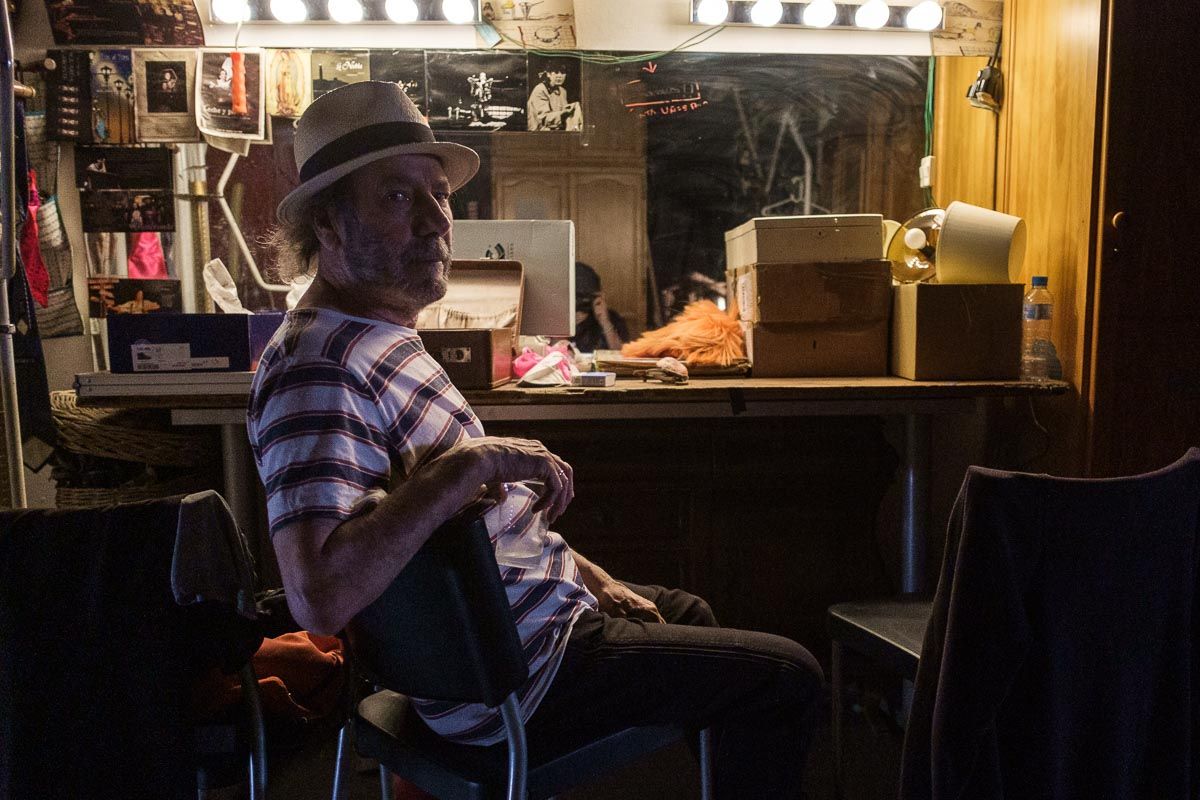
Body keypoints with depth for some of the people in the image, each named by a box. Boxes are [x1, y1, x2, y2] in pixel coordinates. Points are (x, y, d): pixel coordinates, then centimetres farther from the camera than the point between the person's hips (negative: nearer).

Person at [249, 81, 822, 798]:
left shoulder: (386, 338, 8)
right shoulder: (318, 368, -25)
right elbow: (319, 596, -39)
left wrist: (584, 574, 13)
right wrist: (473, 461, -36)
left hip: (543, 606, 10)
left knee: (690, 613, 31)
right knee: (786, 677, -3)